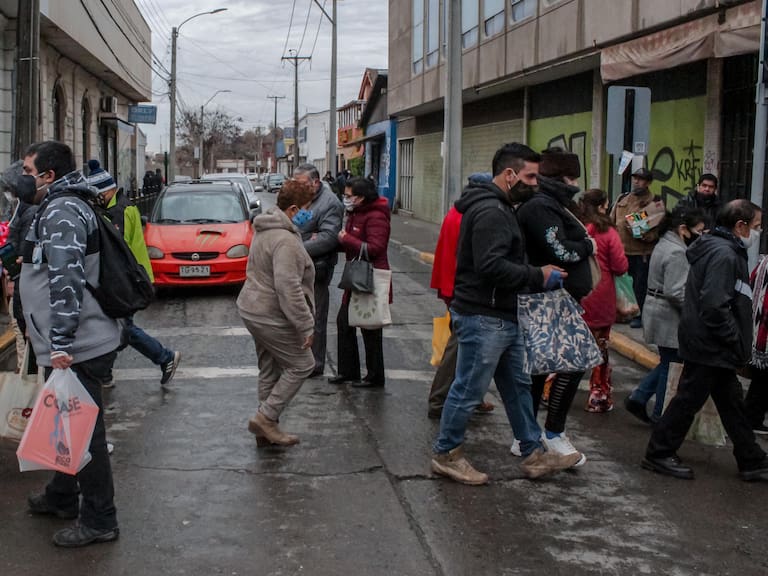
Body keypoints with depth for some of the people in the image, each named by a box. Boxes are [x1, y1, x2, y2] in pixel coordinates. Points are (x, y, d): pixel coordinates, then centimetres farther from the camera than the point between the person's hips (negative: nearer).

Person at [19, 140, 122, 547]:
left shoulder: (61, 212, -17)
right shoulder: (61, 208, 17)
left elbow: (66, 280, -27)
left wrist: (61, 342, -30)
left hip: (77, 349, -11)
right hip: (77, 345, 11)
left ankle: (99, 521, 8)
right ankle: (61, 497, 38)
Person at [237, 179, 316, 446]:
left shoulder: (266, 230, 12)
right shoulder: (286, 240, -23)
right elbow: (288, 288, -29)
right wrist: (306, 325, -24)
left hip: (253, 309, 10)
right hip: (271, 316, -10)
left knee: (270, 369, 17)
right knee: (301, 365, 1)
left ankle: (267, 428, 24)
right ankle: (266, 417, 1)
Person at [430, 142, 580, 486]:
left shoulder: (500, 209, 15)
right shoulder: (491, 212, -20)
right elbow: (491, 266, -29)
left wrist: (536, 276, 9)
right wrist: (539, 276, -20)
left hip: (503, 317, 11)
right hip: (483, 318, -11)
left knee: (517, 386, 17)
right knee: (469, 390, 1)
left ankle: (533, 454, 27)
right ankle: (445, 455, 16)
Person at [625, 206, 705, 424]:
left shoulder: (665, 244, 12)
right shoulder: (676, 253, -21)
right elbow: (675, 292, -26)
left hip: (657, 312, 10)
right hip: (670, 318, -10)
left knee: (667, 363, 19)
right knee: (671, 367, 2)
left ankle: (638, 398, 18)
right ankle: (662, 417, 12)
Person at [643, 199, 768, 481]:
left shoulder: (719, 249, 13)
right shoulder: (723, 254, -20)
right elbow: (714, 306, -28)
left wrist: (737, 342, 15)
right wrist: (736, 340, -17)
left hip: (711, 346, 11)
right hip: (709, 347, -11)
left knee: (732, 402, 15)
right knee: (688, 400, 0)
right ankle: (659, 454, 12)